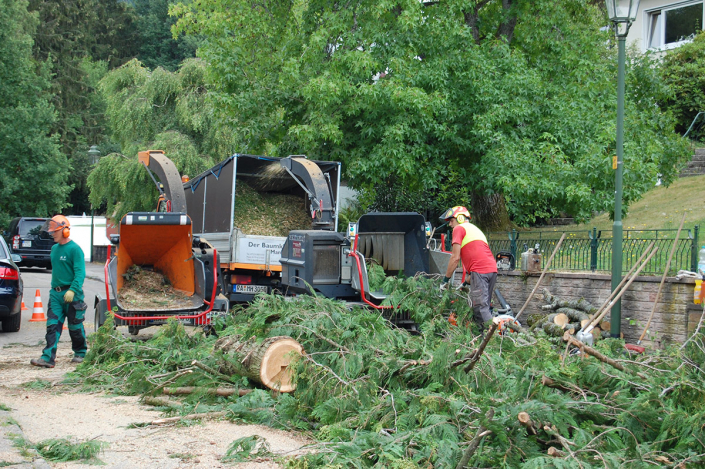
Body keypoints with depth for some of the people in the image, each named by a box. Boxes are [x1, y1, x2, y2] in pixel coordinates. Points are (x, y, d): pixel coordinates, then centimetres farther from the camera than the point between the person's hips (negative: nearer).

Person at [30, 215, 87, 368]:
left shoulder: (74, 249, -11)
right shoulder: (54, 248, 14)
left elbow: (80, 272, -17)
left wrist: (72, 290, -28)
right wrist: (54, 288, 18)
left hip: (71, 295, -7)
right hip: (55, 293, 7)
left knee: (75, 327, 5)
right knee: (52, 326, -3)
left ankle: (80, 353, 22)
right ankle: (48, 358, -8)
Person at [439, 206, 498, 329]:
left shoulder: (459, 228, 8)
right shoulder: (475, 229, 34)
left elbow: (455, 257, -1)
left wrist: (446, 280, 6)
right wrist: (466, 282, 35)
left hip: (480, 271, -9)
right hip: (492, 269, 9)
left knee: (480, 308, -12)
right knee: (484, 307, 11)